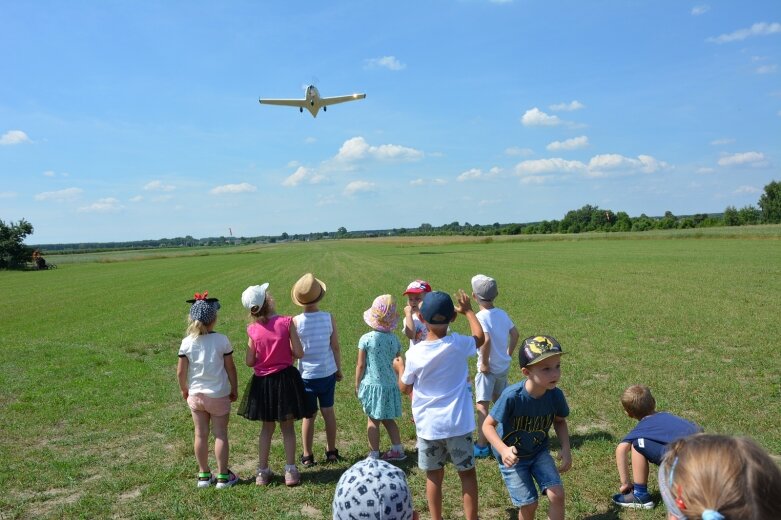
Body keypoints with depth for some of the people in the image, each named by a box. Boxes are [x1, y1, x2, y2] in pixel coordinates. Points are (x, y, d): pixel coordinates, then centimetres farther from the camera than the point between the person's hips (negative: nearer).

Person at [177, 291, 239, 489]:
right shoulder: (222, 340, -13)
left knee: (200, 435, 12)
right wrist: (234, 389, 6)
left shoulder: (187, 343, -9)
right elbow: (230, 367, -8)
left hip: (196, 395, 2)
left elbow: (180, 371, -5)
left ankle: (204, 475, 23)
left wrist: (184, 389, 13)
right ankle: (223, 476, 14)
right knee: (220, 434, 7)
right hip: (219, 395, -2)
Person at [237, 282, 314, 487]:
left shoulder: (253, 329, -7)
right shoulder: (286, 322, -14)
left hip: (262, 382, 2)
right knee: (287, 427, 12)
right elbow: (299, 353, -11)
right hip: (286, 379, -2)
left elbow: (249, 361, -4)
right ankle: (290, 471, 15)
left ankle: (262, 472, 22)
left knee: (267, 427, 17)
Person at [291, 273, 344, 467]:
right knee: (328, 411, 15)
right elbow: (335, 347, -3)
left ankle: (307, 456, 18)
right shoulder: (329, 318, -10)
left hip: (306, 375, -1)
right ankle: (332, 452, 26)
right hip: (328, 373, 2)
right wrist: (339, 369, 11)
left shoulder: (296, 322, -14)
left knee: (308, 415, 9)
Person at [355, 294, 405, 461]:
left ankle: (374, 454, 13)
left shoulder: (366, 339, -13)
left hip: (372, 385, -4)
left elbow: (360, 365, -8)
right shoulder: (394, 339, -3)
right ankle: (397, 449, 25)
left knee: (373, 420, 7)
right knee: (388, 419, 19)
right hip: (390, 384, 4)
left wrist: (357, 385, 4)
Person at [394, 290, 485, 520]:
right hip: (458, 423, 0)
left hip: (428, 426, 0)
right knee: (467, 473, 14)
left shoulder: (414, 353, -12)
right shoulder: (458, 344, -12)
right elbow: (480, 337, 11)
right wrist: (468, 311, 22)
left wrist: (399, 369, 20)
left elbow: (405, 388, 1)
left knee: (434, 475, 15)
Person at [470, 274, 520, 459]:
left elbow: (486, 340, -32)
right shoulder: (502, 314, 2)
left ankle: (482, 446, 1)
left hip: (488, 369, -7)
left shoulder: (480, 317, -19)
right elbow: (515, 334, 10)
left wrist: (484, 363, -20)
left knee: (482, 406, -1)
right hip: (504, 366, 8)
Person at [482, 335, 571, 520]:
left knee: (557, 494, -9)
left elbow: (560, 421, 2)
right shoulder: (512, 396, -33)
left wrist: (565, 448, -11)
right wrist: (503, 449, -38)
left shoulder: (556, 395, -20)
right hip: (513, 456, -3)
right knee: (529, 504, 0)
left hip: (539, 451, 4)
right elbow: (488, 425, -23)